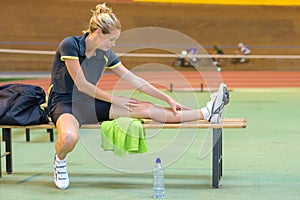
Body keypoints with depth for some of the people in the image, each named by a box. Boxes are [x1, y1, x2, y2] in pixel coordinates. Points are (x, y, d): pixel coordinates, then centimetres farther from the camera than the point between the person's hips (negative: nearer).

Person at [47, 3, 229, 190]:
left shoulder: (106, 54, 2)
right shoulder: (70, 45, -16)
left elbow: (134, 80, 6)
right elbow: (82, 85, -17)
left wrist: (168, 99, 2)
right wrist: (114, 99, -9)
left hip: (90, 104, 6)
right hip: (64, 104, -5)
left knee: (144, 108, -8)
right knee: (69, 138, -43)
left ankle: (206, 113, -9)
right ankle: (60, 161, -8)